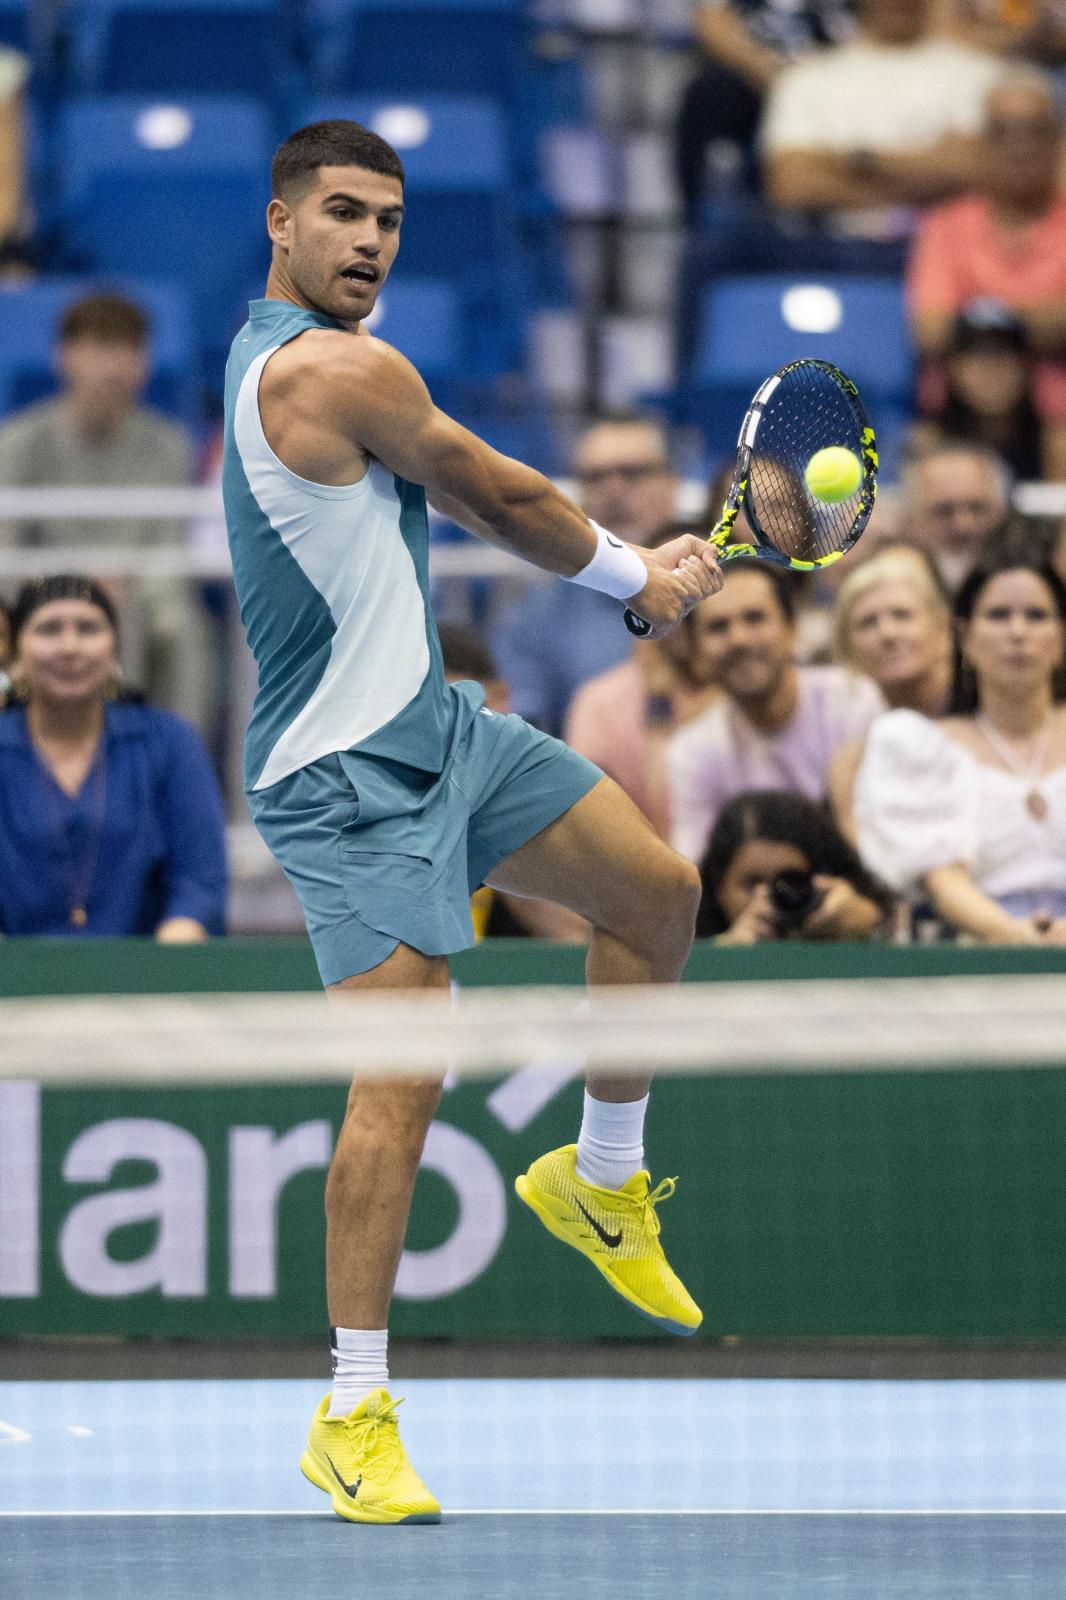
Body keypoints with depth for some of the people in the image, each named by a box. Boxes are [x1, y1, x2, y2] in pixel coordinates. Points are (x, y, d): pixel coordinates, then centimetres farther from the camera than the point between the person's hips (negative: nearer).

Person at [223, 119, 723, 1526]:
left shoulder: (285, 353, 12)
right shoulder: (338, 369, -20)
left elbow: (462, 494, 15)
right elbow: (502, 497, -8)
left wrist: (639, 563, 6)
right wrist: (637, 579, 9)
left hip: (435, 722, 11)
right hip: (350, 777, -11)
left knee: (656, 890, 15)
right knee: (402, 1078, -15)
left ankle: (601, 1179, 34)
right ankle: (353, 1416, -9)